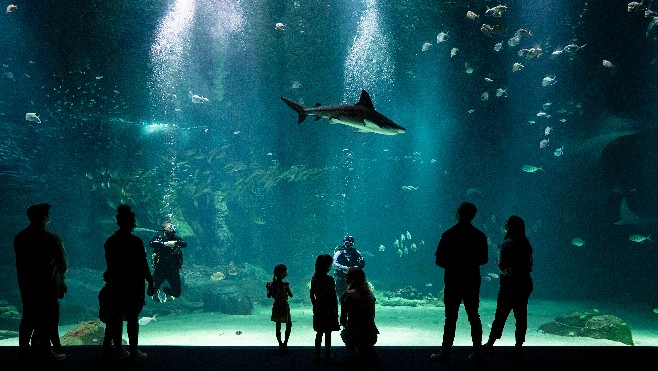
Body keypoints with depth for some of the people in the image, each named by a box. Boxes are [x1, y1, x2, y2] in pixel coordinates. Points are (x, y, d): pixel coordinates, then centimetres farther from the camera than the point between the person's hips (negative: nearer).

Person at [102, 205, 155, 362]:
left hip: (115, 284, 5)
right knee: (133, 318, 0)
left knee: (116, 316, 12)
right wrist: (151, 283, -4)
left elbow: (110, 264, 9)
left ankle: (118, 349, 19)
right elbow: (143, 265, -12)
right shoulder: (135, 241, -13)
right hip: (134, 284, -5)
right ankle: (134, 351, 3)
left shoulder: (110, 241, 3)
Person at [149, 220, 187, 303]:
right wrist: (164, 243, -35)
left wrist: (175, 243, -36)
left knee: (177, 293, 6)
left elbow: (185, 244, -18)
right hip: (160, 269, -1)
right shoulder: (159, 237, -4)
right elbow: (151, 243, -24)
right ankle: (157, 292, 37)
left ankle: (165, 291, 37)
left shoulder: (176, 239, 1)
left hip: (173, 270, 2)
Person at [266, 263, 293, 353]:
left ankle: (280, 344, 16)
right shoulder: (285, 285, -19)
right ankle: (285, 343, 1)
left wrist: (268, 288, 18)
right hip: (284, 306, -4)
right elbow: (291, 295, -9)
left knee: (278, 326, 13)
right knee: (288, 325, 10)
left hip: (276, 306, 4)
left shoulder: (272, 284, -6)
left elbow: (269, 296, 3)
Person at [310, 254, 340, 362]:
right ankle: (327, 355, 13)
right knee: (328, 333, 6)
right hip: (328, 310, -5)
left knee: (319, 333, 14)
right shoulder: (329, 279, -18)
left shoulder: (314, 278, -1)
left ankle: (317, 355, 18)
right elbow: (334, 297, -13)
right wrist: (336, 311, -4)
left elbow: (312, 295, 7)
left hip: (318, 310, 5)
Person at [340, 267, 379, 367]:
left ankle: (352, 356, 18)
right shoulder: (370, 294, 5)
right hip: (372, 336, 4)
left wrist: (344, 326, 17)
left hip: (354, 336, -4)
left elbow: (343, 318, -4)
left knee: (343, 333, 32)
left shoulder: (347, 295, -10)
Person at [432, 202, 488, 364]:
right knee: (474, 317, 12)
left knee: (451, 318, 0)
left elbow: (439, 260, -8)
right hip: (473, 282, 3)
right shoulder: (480, 236, 0)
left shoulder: (448, 235, -10)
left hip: (453, 282, -3)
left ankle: (445, 353, 2)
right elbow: (484, 259, 8)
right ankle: (476, 352, 17)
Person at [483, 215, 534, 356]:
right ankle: (519, 345, 8)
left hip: (510, 283, -6)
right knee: (521, 315, 7)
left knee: (501, 314, 2)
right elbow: (530, 266, 11)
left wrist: (498, 261, 6)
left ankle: (491, 342, 10)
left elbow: (502, 266, -14)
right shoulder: (526, 244, 7)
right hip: (525, 282, 6)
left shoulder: (507, 244, -12)